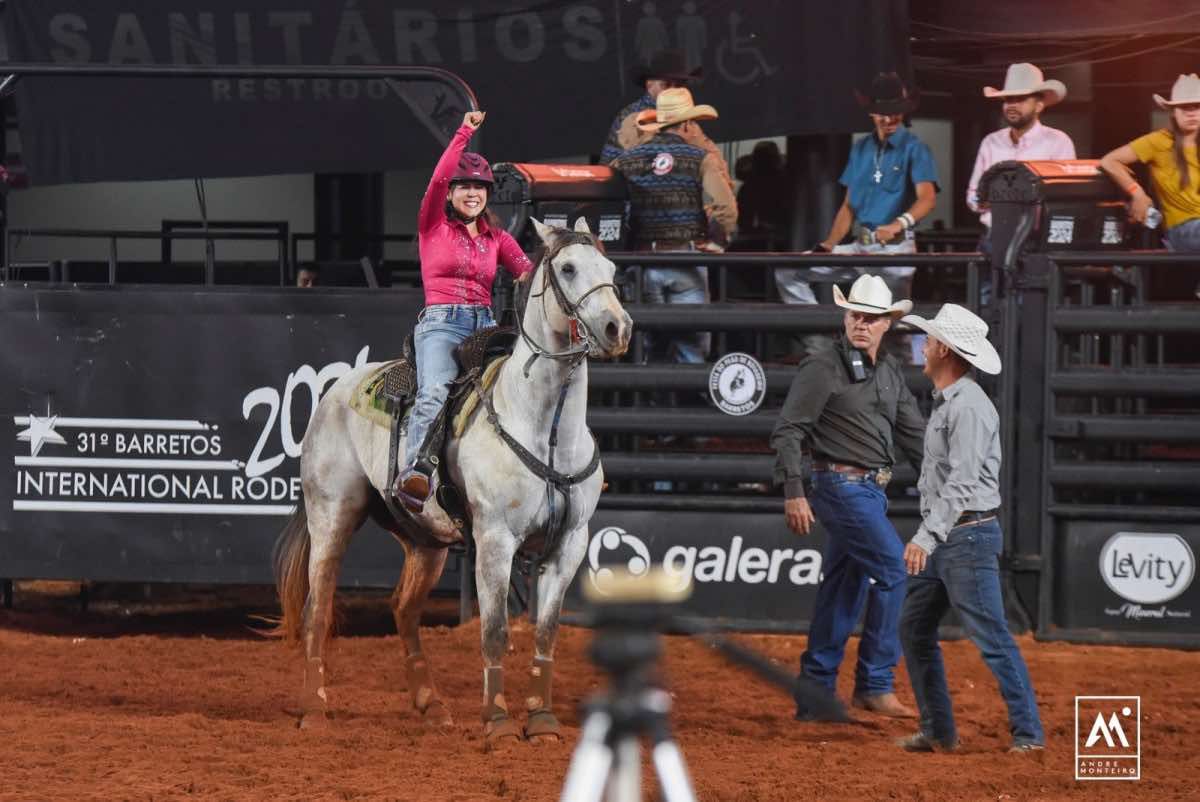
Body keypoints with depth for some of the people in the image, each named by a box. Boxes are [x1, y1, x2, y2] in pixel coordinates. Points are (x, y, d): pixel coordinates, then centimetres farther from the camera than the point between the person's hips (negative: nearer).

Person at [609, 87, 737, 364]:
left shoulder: (625, 161, 6)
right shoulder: (703, 160, -3)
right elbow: (725, 209, -13)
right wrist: (716, 242, 2)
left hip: (642, 262, 2)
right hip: (687, 261, -2)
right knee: (691, 344, 3)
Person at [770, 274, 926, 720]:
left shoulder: (890, 373, 13)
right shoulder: (822, 369, -10)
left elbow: (914, 435, 18)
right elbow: (788, 432, -13)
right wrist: (793, 493, -21)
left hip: (871, 490, 8)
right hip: (839, 484, -8)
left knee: (844, 590, 10)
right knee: (893, 568, -14)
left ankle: (814, 696, 15)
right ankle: (875, 684, -9)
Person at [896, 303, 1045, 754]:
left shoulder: (969, 407, -16)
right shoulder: (944, 403, 16)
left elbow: (961, 482, -25)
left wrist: (927, 537, -31)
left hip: (968, 536, -10)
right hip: (941, 538, 10)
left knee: (991, 638, -11)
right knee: (914, 630, 11)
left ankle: (1028, 733, -9)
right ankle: (938, 732, 15)